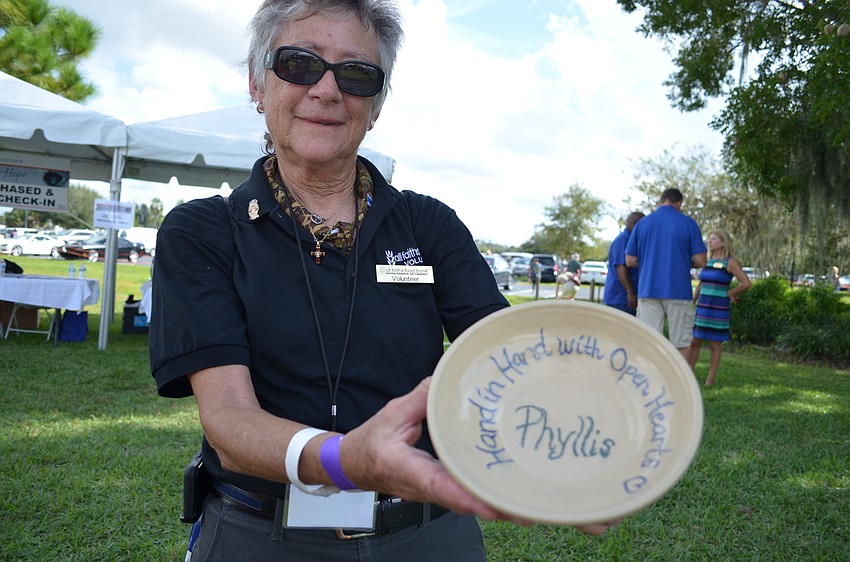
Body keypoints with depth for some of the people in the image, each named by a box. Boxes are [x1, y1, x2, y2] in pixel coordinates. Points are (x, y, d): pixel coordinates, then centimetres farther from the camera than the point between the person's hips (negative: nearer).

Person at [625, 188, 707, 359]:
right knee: (680, 344, 7)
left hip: (648, 291, 2)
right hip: (679, 292, -2)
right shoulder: (689, 223, 0)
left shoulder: (642, 223, 6)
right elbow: (700, 261, -3)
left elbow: (630, 261, 6)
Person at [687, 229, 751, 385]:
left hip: (719, 309, -5)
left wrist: (728, 294, -4)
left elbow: (746, 283, -13)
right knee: (694, 341, 5)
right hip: (702, 307, 6)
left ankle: (710, 380, 9)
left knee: (714, 344, 2)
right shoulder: (707, 261, 11)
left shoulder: (730, 262, -6)